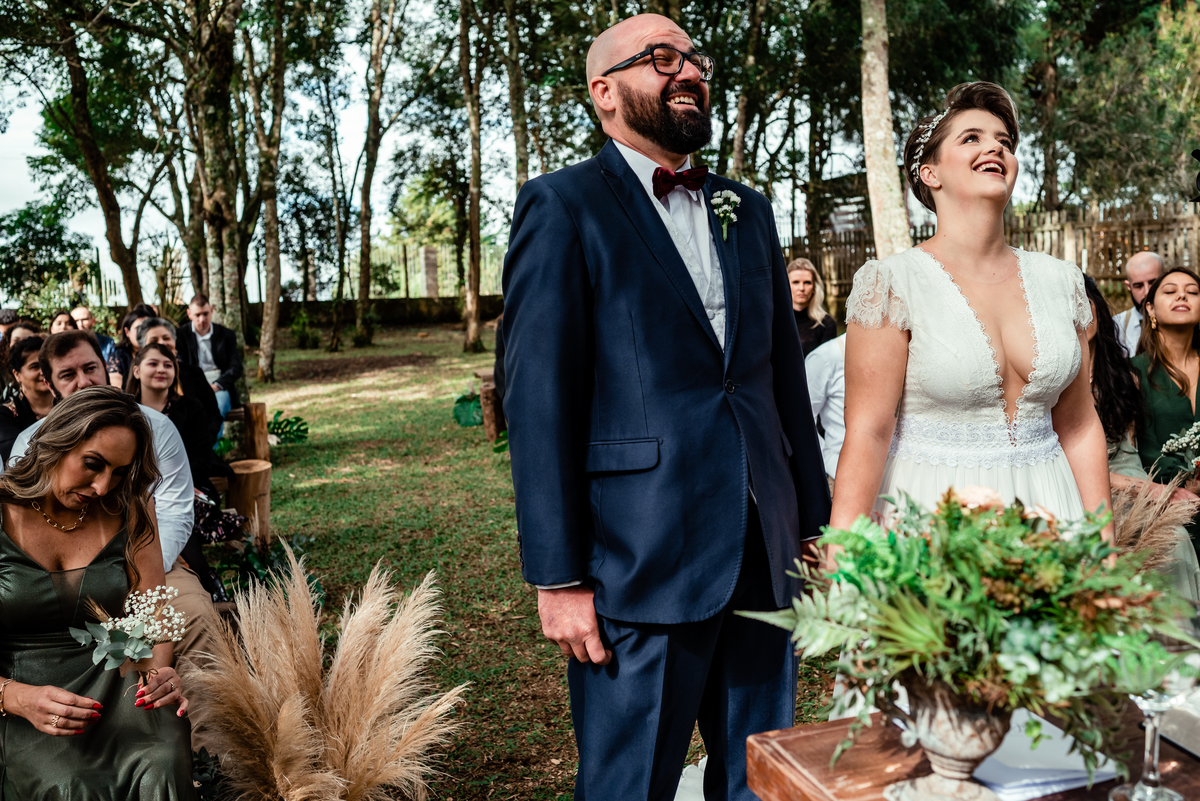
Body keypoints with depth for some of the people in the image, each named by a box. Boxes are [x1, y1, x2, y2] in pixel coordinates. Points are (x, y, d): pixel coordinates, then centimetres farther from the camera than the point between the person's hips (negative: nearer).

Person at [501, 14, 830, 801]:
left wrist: (815, 522, 12)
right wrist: (559, 578, -12)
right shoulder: (562, 207, -4)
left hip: (764, 557, 6)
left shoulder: (748, 210, 15)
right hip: (640, 564, -5)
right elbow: (539, 403, -9)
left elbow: (786, 374, 16)